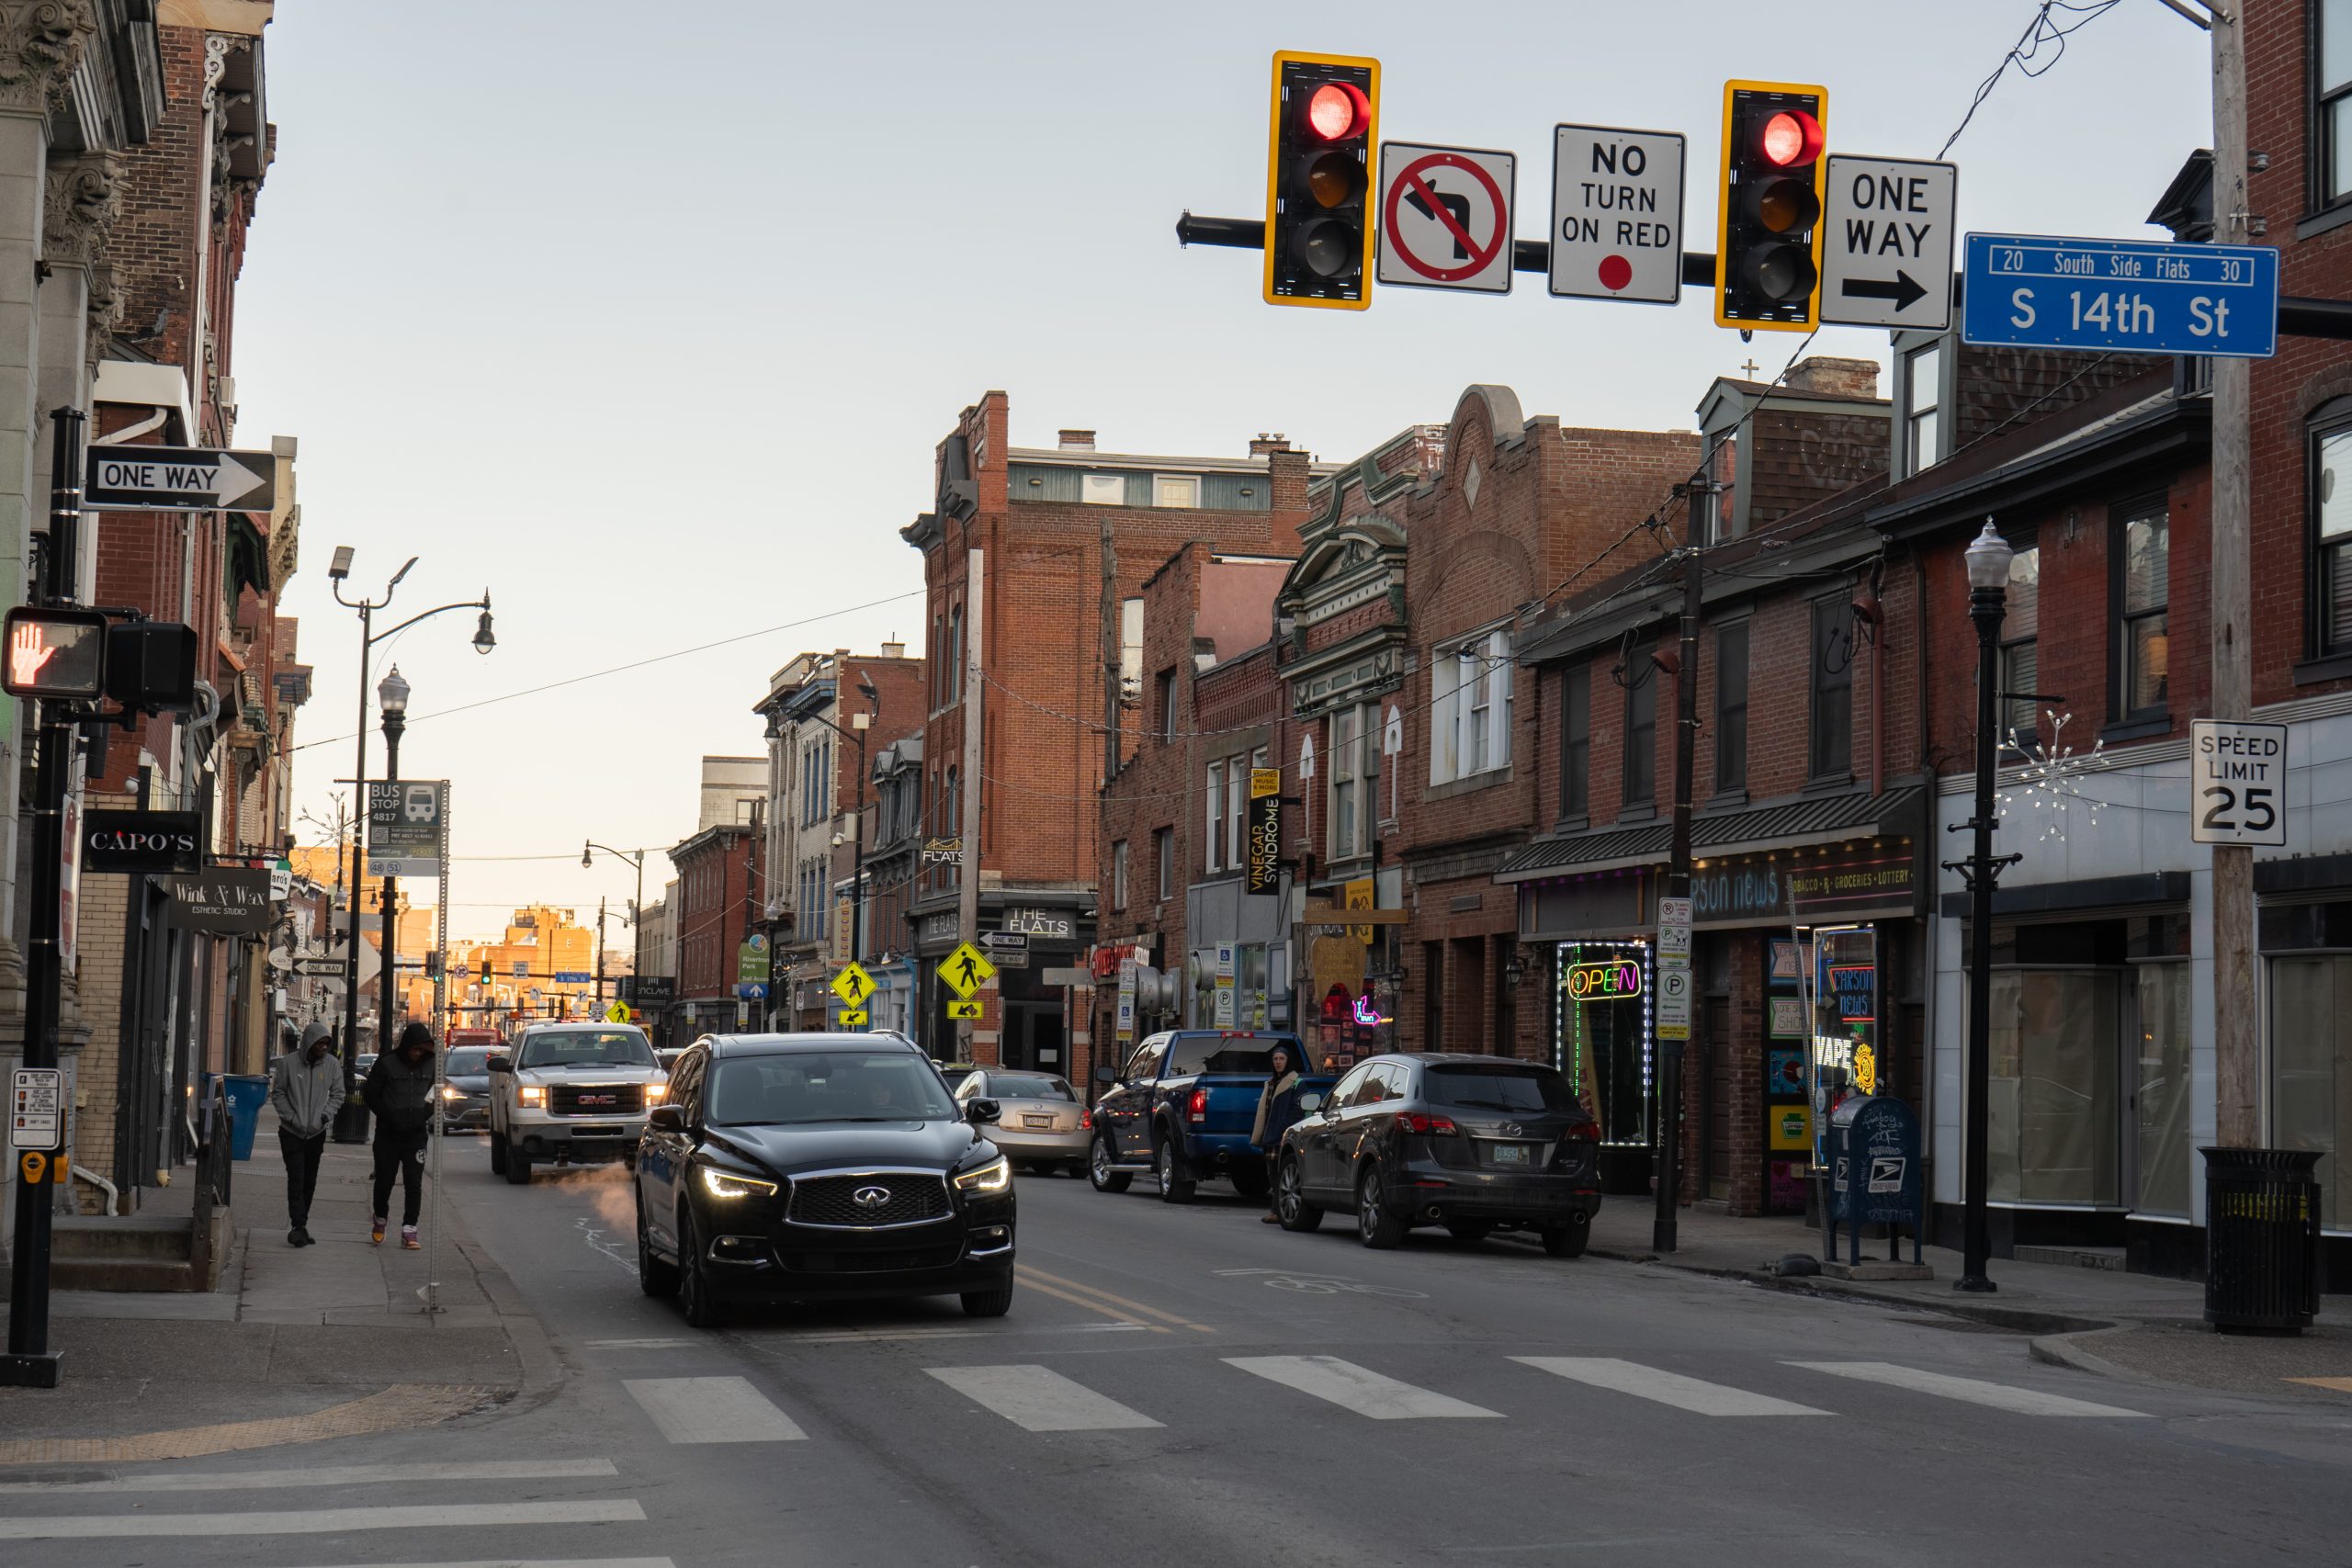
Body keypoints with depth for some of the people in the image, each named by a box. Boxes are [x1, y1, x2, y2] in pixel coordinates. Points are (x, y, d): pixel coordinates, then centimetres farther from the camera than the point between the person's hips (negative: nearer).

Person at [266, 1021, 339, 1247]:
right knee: (296, 1180, -12)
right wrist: (291, 1117, -10)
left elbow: (337, 1094, 8)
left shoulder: (332, 1064, 0)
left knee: (310, 1182, 9)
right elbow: (277, 1093, -1)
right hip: (292, 1133, -3)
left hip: (316, 1133, 3)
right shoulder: (288, 1063, -7)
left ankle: (301, 1226, 18)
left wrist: (326, 1114, -7)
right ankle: (299, 1226, -15)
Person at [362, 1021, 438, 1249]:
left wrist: (427, 1114, -2)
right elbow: (370, 1094, -2)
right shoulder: (387, 1063, -7)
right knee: (384, 1180, 6)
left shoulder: (430, 1065, 2)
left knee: (414, 1183, -5)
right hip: (388, 1134, -1)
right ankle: (380, 1220, 29)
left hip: (416, 1134, 1)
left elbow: (435, 1094, 16)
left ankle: (409, 1230, -3)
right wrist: (389, 1116, -12)